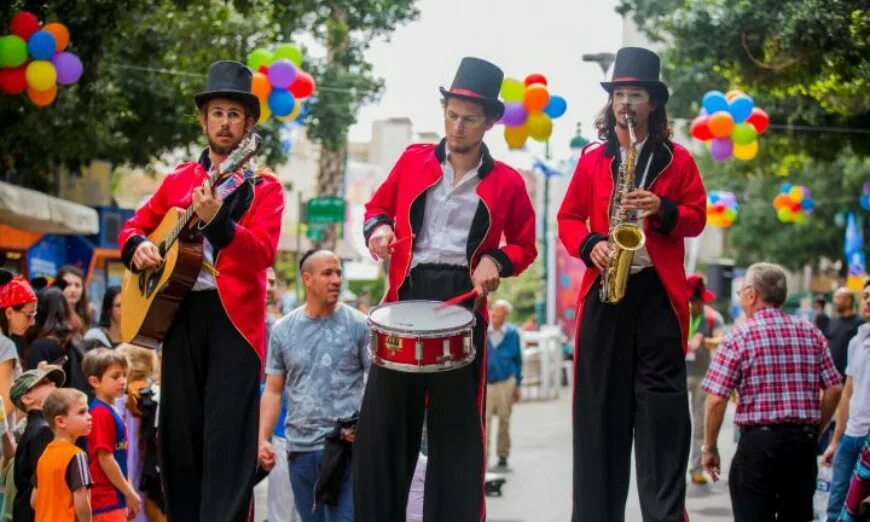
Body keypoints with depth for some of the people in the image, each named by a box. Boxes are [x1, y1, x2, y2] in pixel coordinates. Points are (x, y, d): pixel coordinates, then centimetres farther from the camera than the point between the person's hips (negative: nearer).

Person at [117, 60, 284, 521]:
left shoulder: (264, 187, 2)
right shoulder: (178, 180, 16)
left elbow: (263, 253, -13)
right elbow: (135, 225, 25)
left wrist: (215, 220, -28)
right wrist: (137, 247, 1)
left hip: (234, 317, -4)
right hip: (180, 313, 5)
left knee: (228, 436, -11)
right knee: (179, 434, 6)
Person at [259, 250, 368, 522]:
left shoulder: (358, 325, 0)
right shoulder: (283, 330, 7)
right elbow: (273, 391, 10)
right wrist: (263, 439, -1)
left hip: (346, 447, -3)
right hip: (301, 448, 3)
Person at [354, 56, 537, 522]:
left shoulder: (506, 182, 5)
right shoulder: (413, 160, 8)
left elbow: (524, 245, 13)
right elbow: (377, 208, 18)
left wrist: (495, 261, -7)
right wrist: (379, 229, -5)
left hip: (464, 303, -1)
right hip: (406, 295, 1)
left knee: (457, 423, 2)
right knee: (383, 417, -1)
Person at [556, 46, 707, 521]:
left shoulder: (677, 159, 8)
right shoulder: (592, 159, 12)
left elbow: (697, 217, 6)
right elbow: (568, 217, 12)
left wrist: (663, 210, -13)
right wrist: (590, 245, -7)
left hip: (658, 291, -2)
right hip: (604, 290, 2)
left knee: (662, 401, -6)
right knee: (600, 401, 1)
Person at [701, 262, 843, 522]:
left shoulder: (739, 337, -6)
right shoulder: (811, 333, 7)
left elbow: (716, 399, -11)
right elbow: (834, 390, 5)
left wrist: (709, 447, -1)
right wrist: (815, 432, 16)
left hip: (758, 441, -5)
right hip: (804, 441, 5)